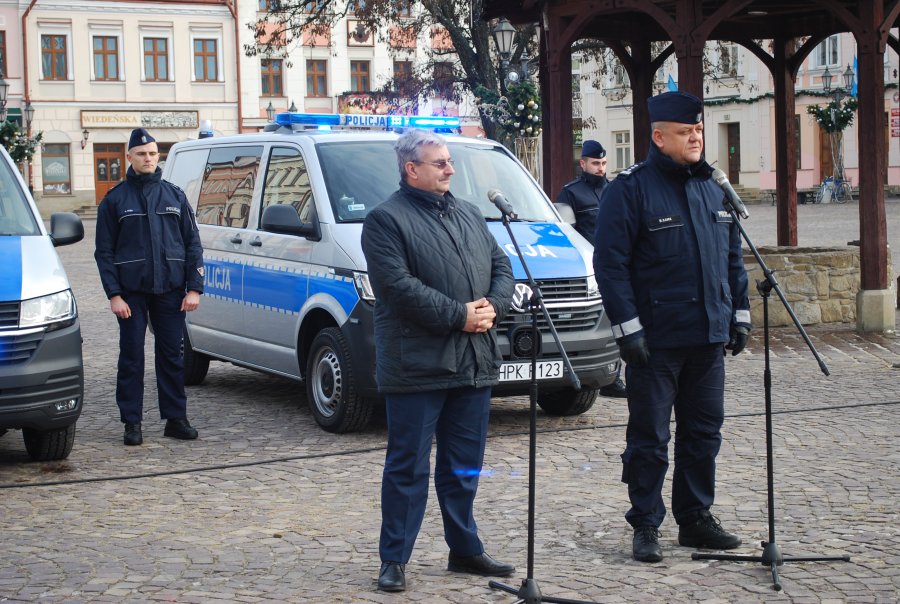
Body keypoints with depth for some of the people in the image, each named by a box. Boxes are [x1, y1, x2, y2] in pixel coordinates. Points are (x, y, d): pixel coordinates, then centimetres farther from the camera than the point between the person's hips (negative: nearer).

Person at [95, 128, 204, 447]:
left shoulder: (174, 196, 10)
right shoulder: (115, 199, 4)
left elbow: (192, 243, 9)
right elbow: (104, 251, 2)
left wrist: (194, 288, 0)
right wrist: (114, 294, -8)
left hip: (171, 291, 2)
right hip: (131, 291, -2)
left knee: (172, 356, 5)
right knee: (132, 357, 0)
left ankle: (176, 418, 13)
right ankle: (132, 423, 7)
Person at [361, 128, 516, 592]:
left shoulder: (469, 215, 17)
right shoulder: (387, 220, -6)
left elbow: (501, 266, 16)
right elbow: (398, 285, -17)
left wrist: (493, 306, -5)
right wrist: (459, 315, -17)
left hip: (474, 363, 7)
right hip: (417, 366, -6)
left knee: (465, 467, 14)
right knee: (408, 467, -1)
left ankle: (464, 549, 26)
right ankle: (394, 559, 8)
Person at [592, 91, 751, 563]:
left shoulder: (713, 189, 13)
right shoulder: (630, 189, -8)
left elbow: (732, 258, 20)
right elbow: (610, 263, -12)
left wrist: (740, 314, 14)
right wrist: (627, 327, -17)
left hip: (708, 338, 6)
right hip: (656, 341, -6)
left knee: (704, 432, 12)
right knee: (649, 439, 1)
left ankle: (695, 518, 24)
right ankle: (646, 527, 11)